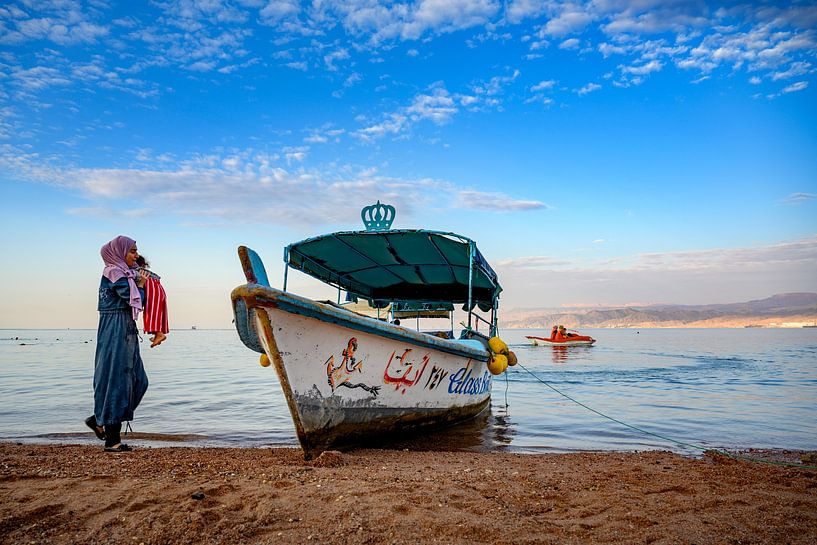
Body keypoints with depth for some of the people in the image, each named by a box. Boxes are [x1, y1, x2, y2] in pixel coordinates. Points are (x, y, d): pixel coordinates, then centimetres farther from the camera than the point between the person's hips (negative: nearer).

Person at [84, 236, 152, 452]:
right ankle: (112, 440, 3)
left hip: (125, 333, 9)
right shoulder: (116, 274, -11)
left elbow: (133, 303, 16)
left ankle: (99, 420, 22)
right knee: (117, 380, -5)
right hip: (116, 331, -9)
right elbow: (136, 301, -18)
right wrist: (141, 285, 0)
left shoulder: (123, 273, 17)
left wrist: (138, 283, 5)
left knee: (138, 380, 11)